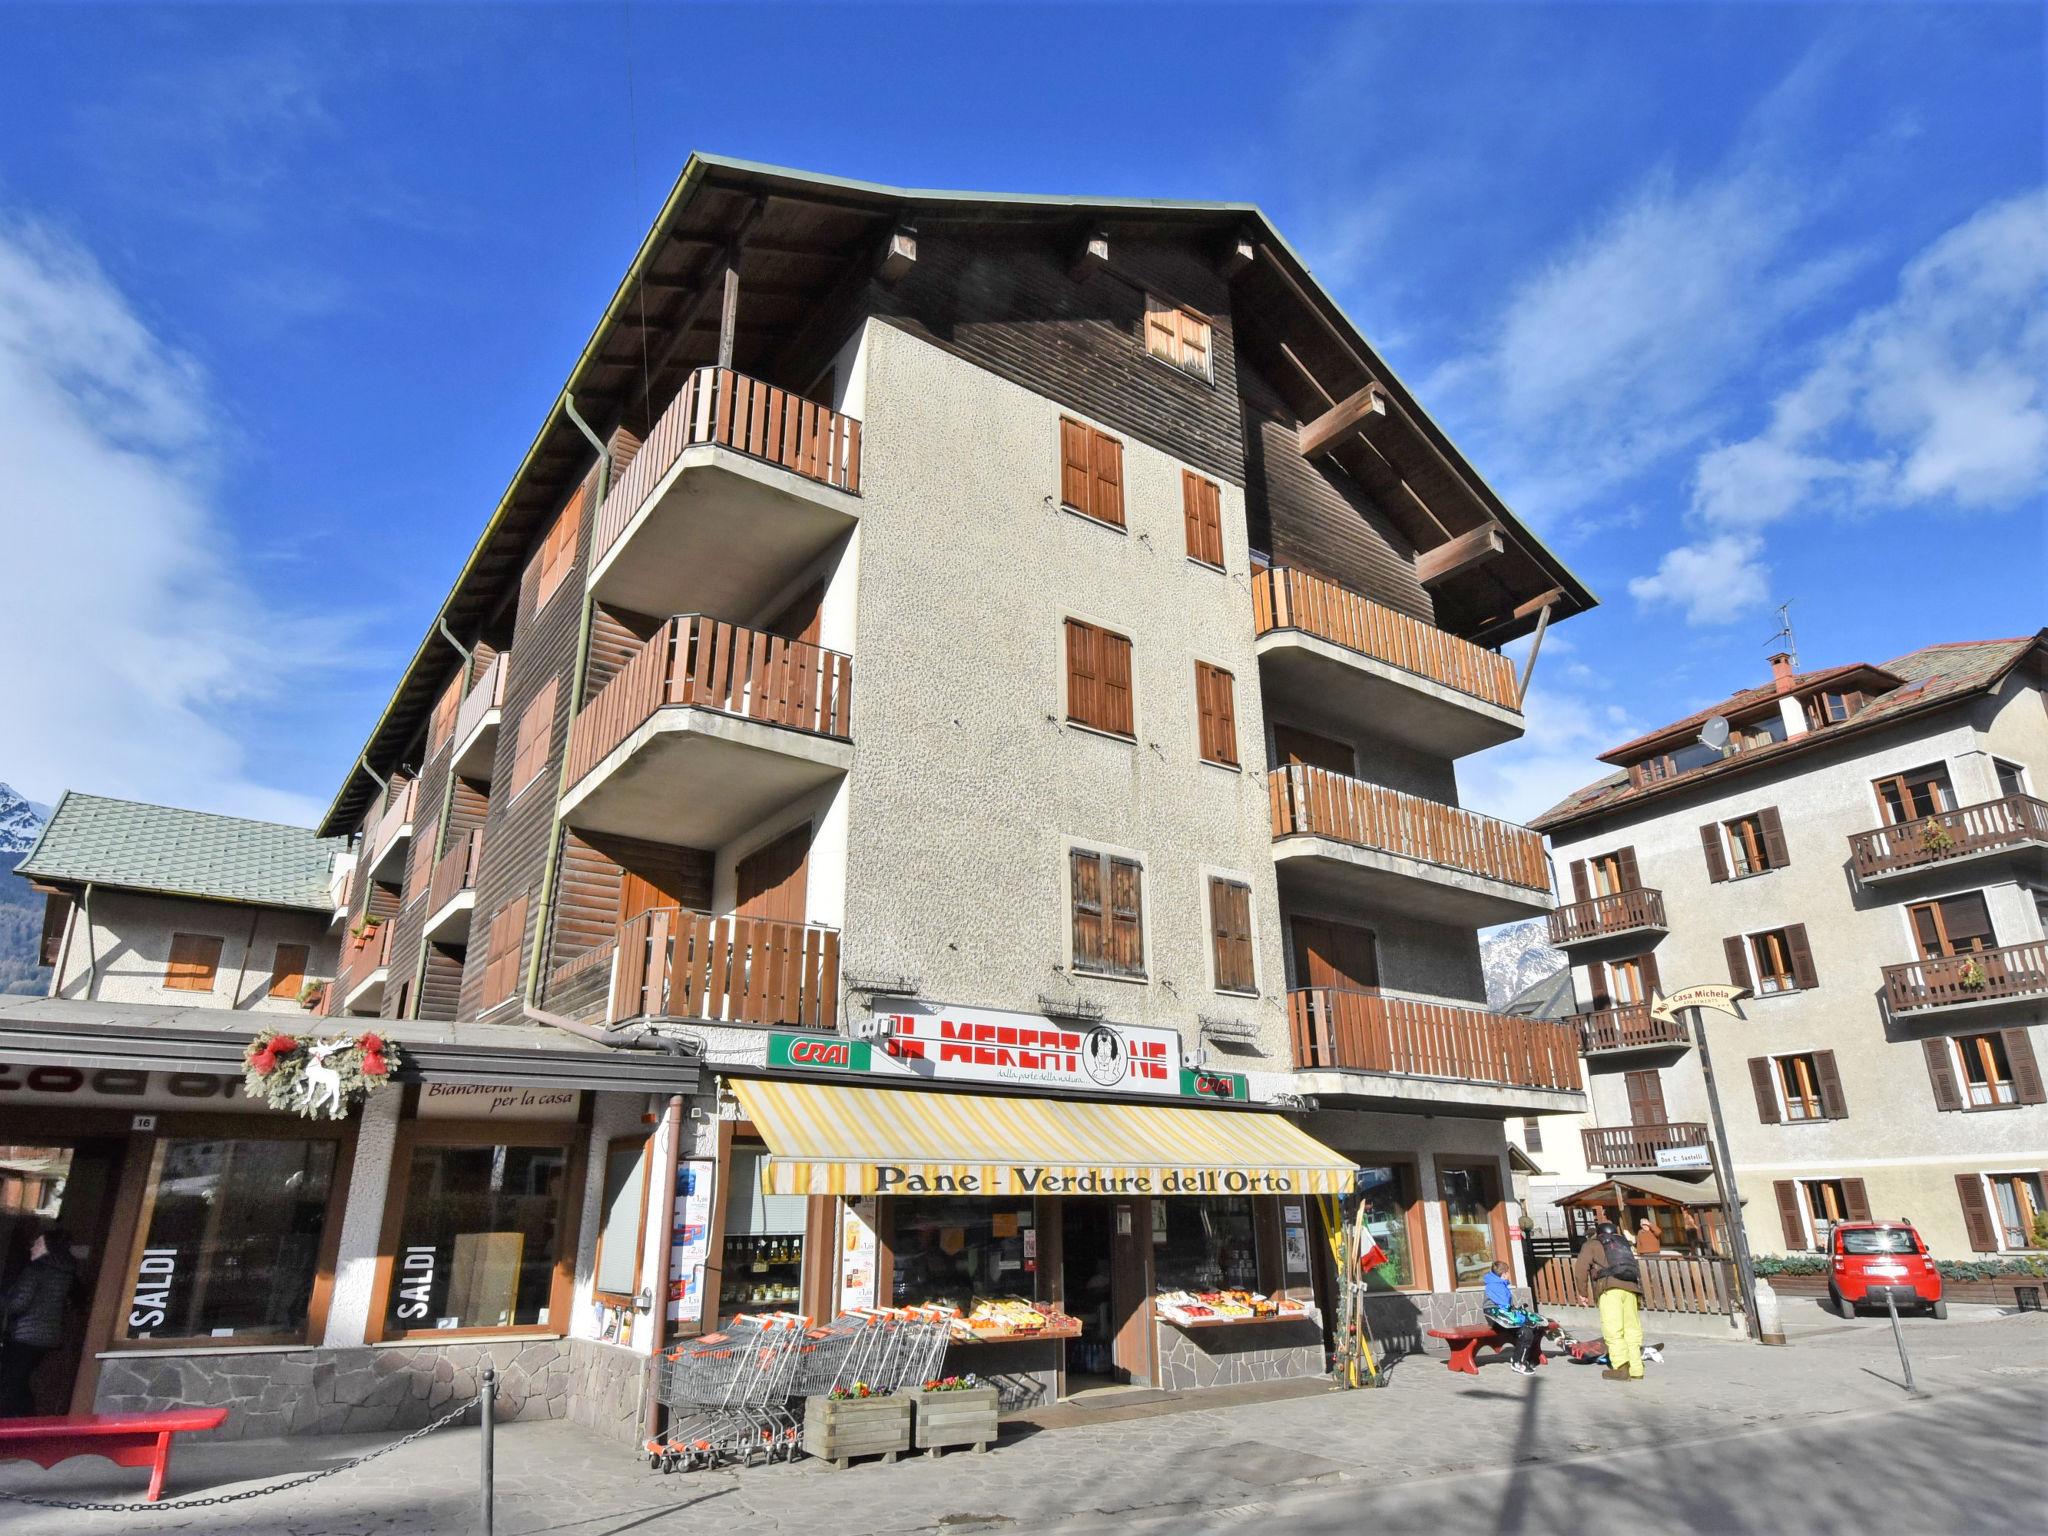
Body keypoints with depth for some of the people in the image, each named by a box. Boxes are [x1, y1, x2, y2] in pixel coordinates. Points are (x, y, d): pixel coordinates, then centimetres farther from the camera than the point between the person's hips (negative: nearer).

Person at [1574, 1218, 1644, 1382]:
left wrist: (1582, 1293, 8)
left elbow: (1581, 1266, 4)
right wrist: (1639, 1295, 24)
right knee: (1632, 1330, 7)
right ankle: (1636, 1370, 4)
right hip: (1631, 1289, 5)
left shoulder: (1592, 1244, 19)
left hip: (1610, 1288, -5)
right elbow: (1636, 1270, 26)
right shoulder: (1624, 1244, 34)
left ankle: (1621, 1367, -21)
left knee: (1613, 1330, -11)